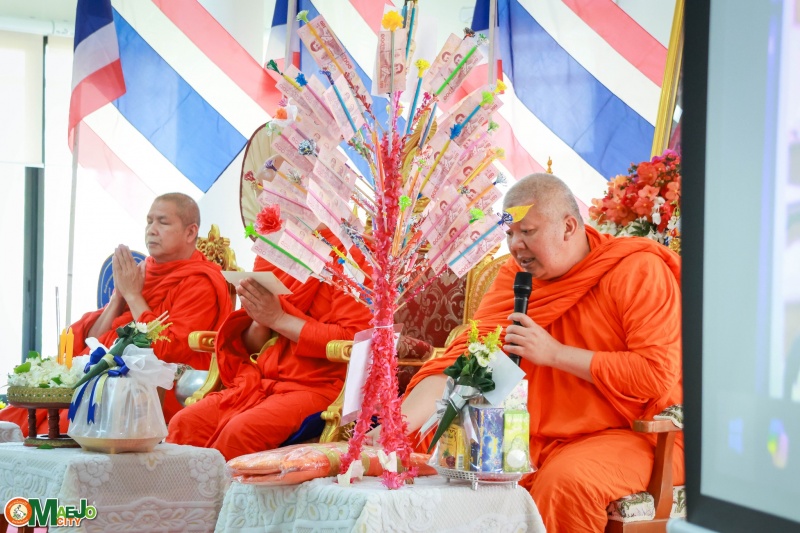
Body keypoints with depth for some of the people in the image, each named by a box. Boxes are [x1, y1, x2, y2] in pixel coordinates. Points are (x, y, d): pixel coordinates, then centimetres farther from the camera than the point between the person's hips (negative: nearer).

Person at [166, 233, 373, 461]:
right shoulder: (271, 260, 15)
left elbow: (353, 339, -14)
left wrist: (278, 319, -12)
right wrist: (259, 321, -3)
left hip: (313, 387, -6)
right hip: (258, 384, 6)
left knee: (241, 430, -31)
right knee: (184, 423, -16)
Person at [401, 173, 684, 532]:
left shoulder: (639, 271, -10)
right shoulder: (516, 277, 6)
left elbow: (658, 374, -19)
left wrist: (556, 353, -16)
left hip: (634, 435, -5)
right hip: (543, 441, 5)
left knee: (566, 479, -34)